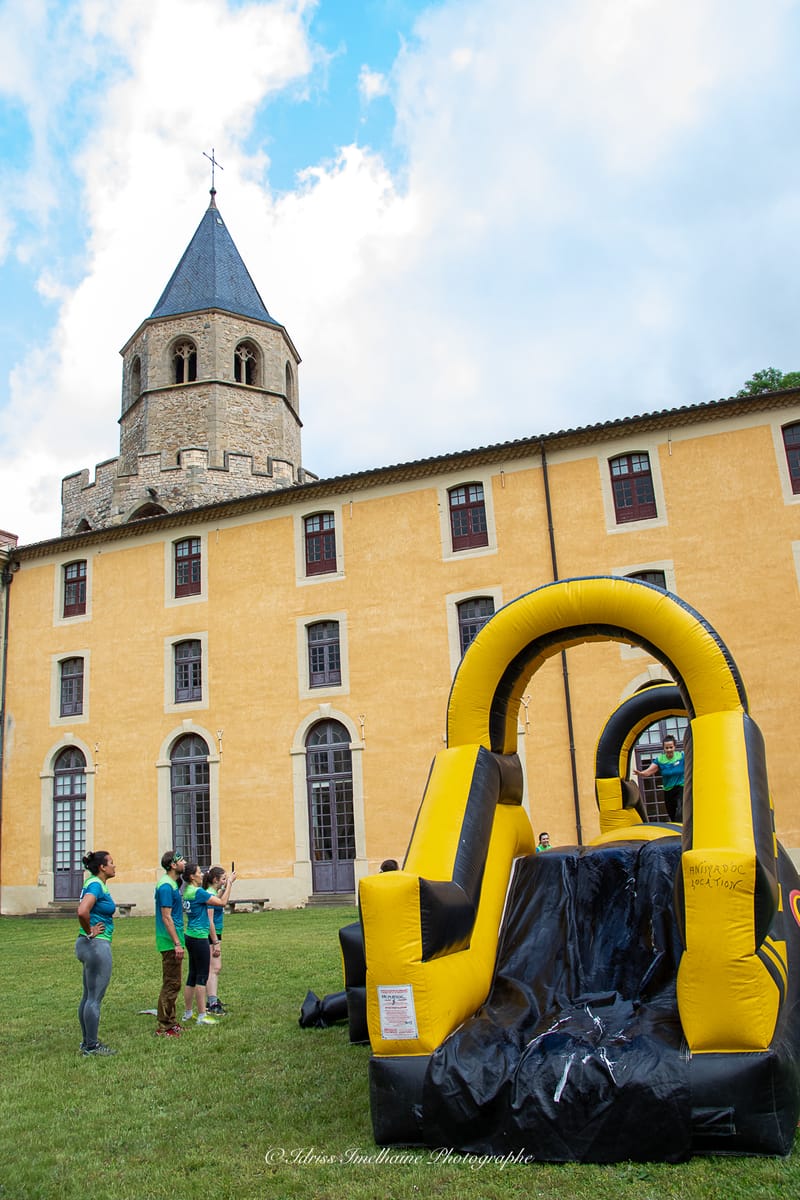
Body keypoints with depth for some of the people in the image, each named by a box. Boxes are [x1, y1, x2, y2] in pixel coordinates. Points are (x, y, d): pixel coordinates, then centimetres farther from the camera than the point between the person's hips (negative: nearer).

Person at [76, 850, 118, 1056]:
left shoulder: (96, 884, 12)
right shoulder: (96, 885, -17)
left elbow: (84, 910, 27)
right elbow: (82, 911, -32)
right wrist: (89, 931, -17)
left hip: (92, 946, 10)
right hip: (97, 945, -10)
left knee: (88, 996, 16)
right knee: (95, 998, -2)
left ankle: (87, 1042, 25)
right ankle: (92, 1046, 5)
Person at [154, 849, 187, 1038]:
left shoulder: (172, 884, 12)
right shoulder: (166, 886, -18)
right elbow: (166, 917, -21)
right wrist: (177, 943, -22)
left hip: (172, 943, 10)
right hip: (170, 943, -10)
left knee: (173, 984, 15)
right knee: (171, 985, -4)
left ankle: (171, 1023, 24)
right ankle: (163, 1028, 3)